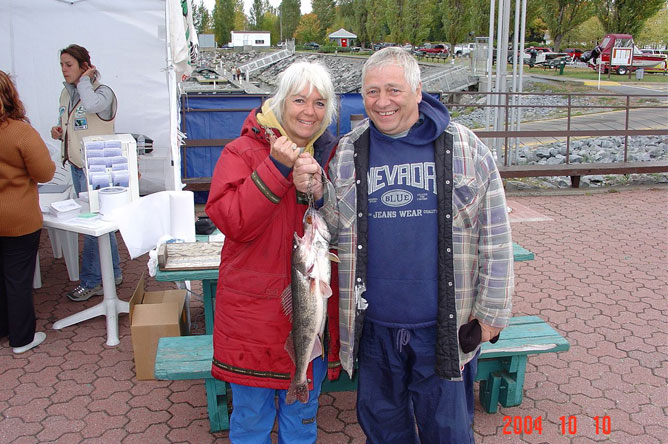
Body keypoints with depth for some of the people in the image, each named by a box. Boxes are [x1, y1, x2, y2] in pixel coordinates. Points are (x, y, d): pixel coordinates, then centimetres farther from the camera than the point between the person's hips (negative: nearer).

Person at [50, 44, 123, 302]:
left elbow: (91, 105, -36)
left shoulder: (103, 92, -12)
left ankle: (90, 281, 8)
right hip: (76, 165, 8)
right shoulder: (66, 93, 11)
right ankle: (113, 273, 27)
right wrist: (58, 131, 2)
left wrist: (84, 80, -18)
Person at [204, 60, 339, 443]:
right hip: (255, 307, -3)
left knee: (302, 413, 20)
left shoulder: (331, 155, 4)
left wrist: (318, 191, -20)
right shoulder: (243, 151, -7)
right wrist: (277, 168, -24)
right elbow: (233, 223, -19)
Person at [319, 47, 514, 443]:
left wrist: (491, 312, -1)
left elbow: (495, 237, 0)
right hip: (373, 328, 2)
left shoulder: (463, 146, -3)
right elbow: (332, 230, 8)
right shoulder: (348, 153, 3)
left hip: (446, 329, -2)